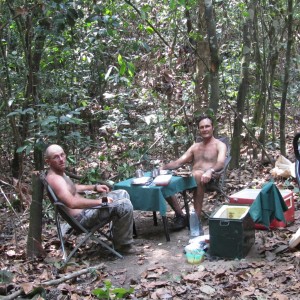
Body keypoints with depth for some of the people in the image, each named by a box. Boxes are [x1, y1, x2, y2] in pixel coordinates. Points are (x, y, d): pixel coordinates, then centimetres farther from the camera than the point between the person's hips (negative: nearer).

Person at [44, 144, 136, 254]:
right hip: (82, 217, -11)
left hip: (86, 209, 11)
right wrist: (100, 201, -29)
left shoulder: (59, 173, 10)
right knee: (125, 205, -21)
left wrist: (94, 187, 18)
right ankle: (123, 245, -5)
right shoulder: (54, 178, -23)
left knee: (122, 194, 16)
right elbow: (72, 203, -36)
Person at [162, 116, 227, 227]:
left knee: (197, 175, -42)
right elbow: (178, 162, 21)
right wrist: (164, 167, 0)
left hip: (208, 179, -6)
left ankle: (196, 217, -38)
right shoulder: (195, 146, 27)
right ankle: (180, 215, -15)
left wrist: (210, 171, -36)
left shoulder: (220, 145, 8)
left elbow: (220, 163, -12)